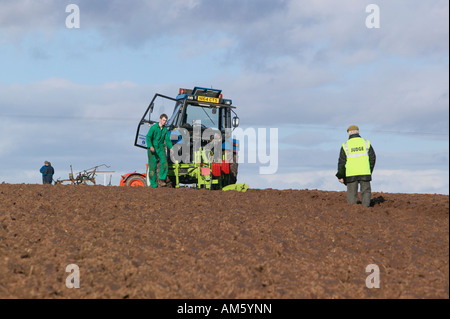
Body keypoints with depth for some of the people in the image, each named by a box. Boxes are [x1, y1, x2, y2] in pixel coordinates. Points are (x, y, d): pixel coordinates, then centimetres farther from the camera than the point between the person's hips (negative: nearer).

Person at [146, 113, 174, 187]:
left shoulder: (165, 129, 4)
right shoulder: (153, 127, -10)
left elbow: (167, 139, 3)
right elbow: (148, 137, -17)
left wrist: (171, 148, -13)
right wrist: (151, 146, -32)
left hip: (161, 148, 4)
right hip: (152, 149, -4)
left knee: (164, 163, -20)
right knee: (153, 166, -3)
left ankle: (162, 180, -13)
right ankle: (153, 184, 5)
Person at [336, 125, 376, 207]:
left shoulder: (345, 145, 1)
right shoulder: (366, 143, 5)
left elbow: (342, 161, -2)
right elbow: (372, 157, 3)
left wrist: (340, 176, 3)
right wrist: (370, 171, 13)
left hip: (351, 174, -1)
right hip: (365, 173, 1)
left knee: (352, 194, 7)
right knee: (366, 191, 9)